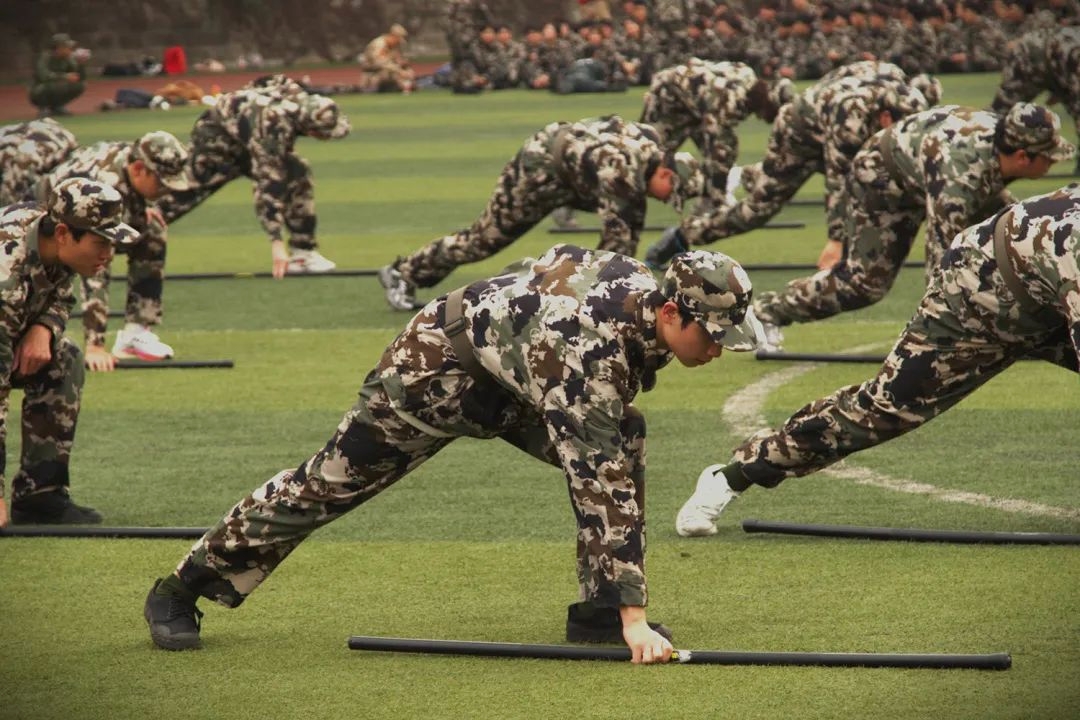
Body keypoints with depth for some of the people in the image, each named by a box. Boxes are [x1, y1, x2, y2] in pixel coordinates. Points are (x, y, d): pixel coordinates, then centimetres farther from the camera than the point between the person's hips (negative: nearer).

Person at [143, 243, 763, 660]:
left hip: (516, 372, 8)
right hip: (439, 365, -8)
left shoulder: (649, 287, -16)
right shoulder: (594, 349, -40)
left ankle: (599, 610, -6)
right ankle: (180, 592, 14)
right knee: (330, 483, -1)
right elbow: (600, 484, -42)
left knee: (626, 436, -12)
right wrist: (636, 619, -44)